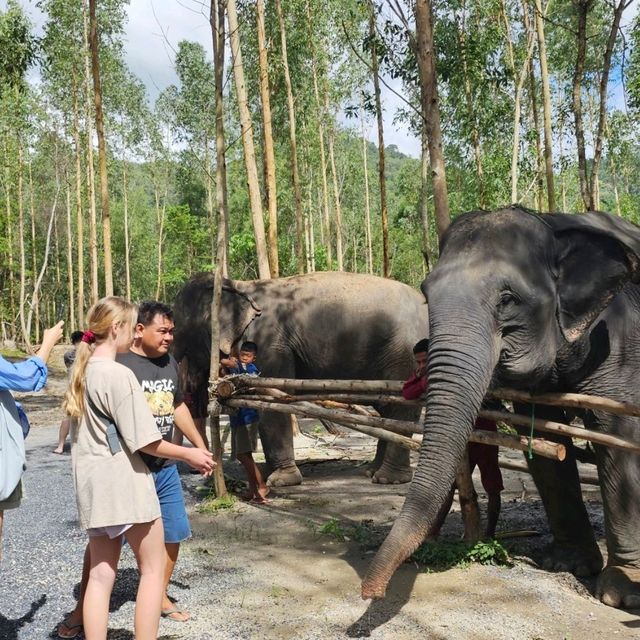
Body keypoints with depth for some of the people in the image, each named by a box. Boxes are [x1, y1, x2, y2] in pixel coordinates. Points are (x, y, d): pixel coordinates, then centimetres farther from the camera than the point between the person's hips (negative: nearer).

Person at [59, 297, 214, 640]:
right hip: (125, 483, -7)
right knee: (153, 569, 7)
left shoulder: (82, 372, 8)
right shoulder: (119, 374, -17)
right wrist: (189, 455, -5)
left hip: (92, 485, 8)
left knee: (100, 574, 11)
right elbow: (144, 442, -17)